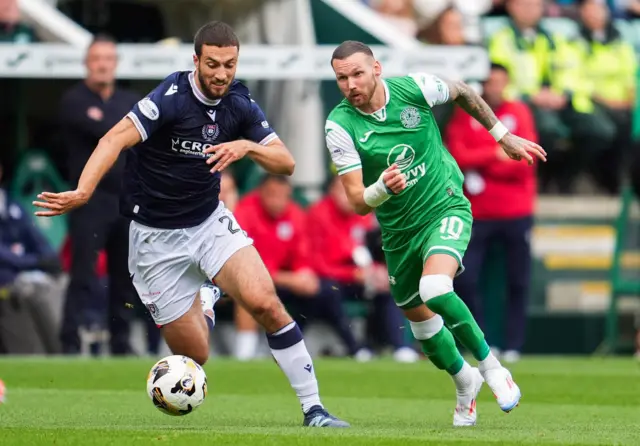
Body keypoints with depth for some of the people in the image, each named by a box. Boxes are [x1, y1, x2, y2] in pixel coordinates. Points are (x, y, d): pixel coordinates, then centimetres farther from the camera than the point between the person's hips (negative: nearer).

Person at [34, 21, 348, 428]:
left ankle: (313, 408, -7)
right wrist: (83, 192, -47)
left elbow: (286, 164, -2)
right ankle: (204, 308, 37)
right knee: (195, 356, -1)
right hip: (157, 238, -3)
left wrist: (247, 146, -23)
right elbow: (114, 141, -32)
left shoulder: (239, 103, -4)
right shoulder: (173, 99, -21)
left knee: (265, 303, -22)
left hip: (210, 222, 4)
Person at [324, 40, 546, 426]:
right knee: (418, 316, 15)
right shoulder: (340, 126, -16)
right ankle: (465, 383, 43)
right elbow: (358, 202, -18)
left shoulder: (414, 87, -16)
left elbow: (463, 93, 9)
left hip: (446, 208, -3)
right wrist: (383, 187, -39)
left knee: (435, 289, -30)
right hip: (398, 230, 3)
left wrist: (503, 136, 13)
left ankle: (491, 367, -10)